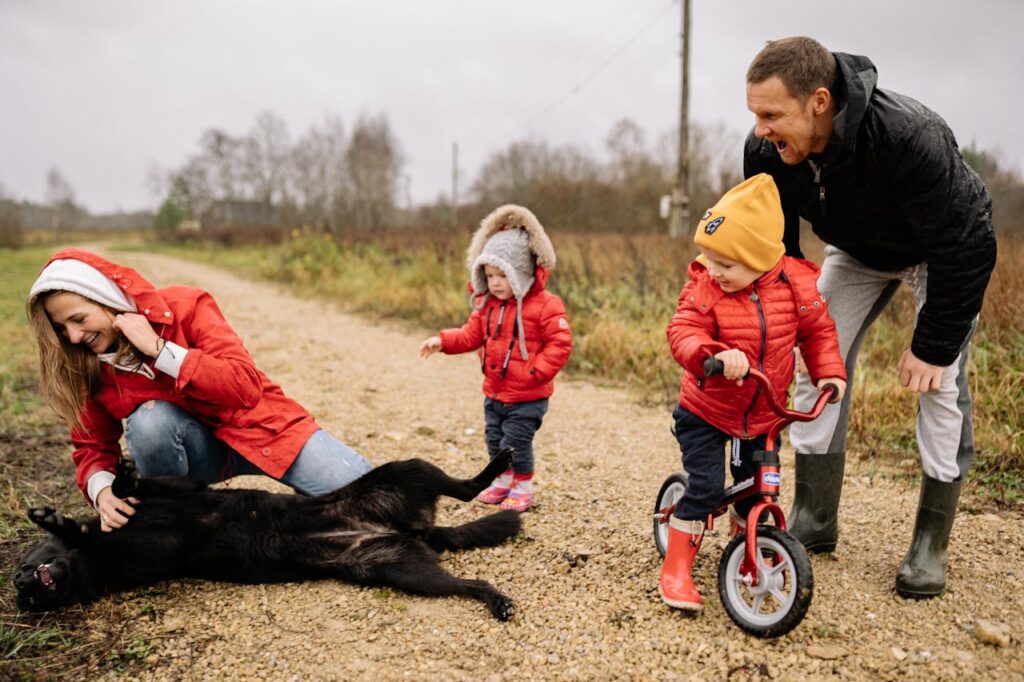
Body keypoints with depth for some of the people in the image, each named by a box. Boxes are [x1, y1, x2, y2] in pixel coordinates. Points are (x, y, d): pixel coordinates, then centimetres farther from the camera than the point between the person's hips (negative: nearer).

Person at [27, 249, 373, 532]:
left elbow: (246, 386, -26)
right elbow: (93, 446, 0)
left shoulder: (185, 307, -17)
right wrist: (101, 489, -22)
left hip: (260, 429, -2)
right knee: (148, 419, -33)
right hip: (196, 451, 3)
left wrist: (158, 348, -29)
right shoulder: (86, 366, -6)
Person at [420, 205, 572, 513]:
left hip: (527, 397, -7)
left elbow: (560, 344, -17)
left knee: (515, 443, -1)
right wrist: (443, 341, -8)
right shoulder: (486, 304, 3)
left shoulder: (545, 305, -17)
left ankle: (523, 488, 21)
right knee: (494, 439, 17)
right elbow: (471, 335, 7)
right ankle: (502, 482, 36)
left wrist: (536, 371, -23)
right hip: (495, 393, 7)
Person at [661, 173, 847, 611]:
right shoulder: (704, 288, -18)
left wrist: (829, 371, -8)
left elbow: (818, 332, 4)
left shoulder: (796, 284, -11)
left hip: (763, 416, 3)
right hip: (705, 411, -3)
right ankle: (676, 569, 3)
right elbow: (683, 332, -29)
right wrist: (715, 354, -48)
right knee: (704, 486, -11)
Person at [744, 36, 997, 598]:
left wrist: (932, 345, -27)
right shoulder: (765, 152, -26)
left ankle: (930, 544, 4)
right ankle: (813, 521, 8)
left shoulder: (910, 136, -41)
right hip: (857, 251, 5)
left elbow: (965, 246, -32)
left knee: (941, 382, -12)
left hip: (943, 251, -4)